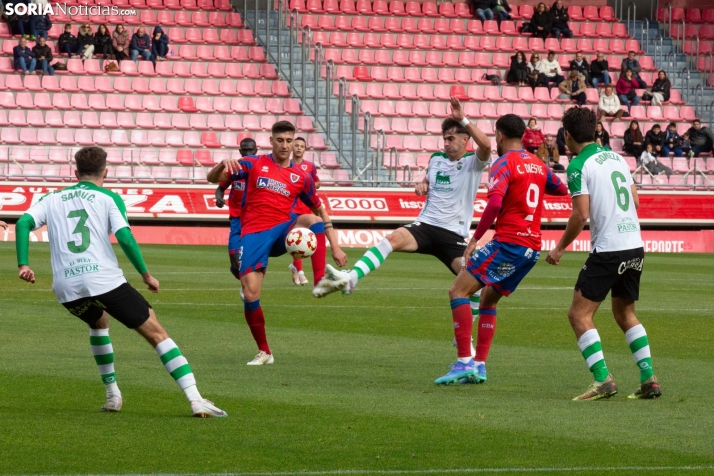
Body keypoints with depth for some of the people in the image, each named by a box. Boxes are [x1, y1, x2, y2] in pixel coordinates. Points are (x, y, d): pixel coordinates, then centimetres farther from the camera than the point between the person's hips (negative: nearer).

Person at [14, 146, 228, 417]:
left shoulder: (52, 199, 19)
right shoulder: (108, 198, 9)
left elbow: (24, 223, 3)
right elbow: (124, 236, -5)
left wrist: (23, 264, 4)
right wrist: (146, 274, 4)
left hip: (66, 288, 4)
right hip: (105, 280, -4)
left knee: (98, 322, 36)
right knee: (156, 333, 1)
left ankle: (112, 395, 30)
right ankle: (195, 399, -12)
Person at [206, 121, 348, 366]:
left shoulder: (301, 177, 11)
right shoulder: (253, 165, 6)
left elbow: (321, 210, 18)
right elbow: (212, 178, 1)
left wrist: (335, 246, 10)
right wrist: (223, 165, -23)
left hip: (283, 231, 1)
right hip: (254, 234, -1)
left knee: (313, 220, -31)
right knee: (250, 294, -12)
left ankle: (321, 282, -40)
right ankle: (264, 352, 6)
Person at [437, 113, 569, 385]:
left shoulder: (504, 164, -7)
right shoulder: (538, 165, 15)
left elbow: (495, 203, -21)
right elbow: (562, 189, 32)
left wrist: (476, 238, -17)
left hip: (508, 242, -8)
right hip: (532, 248, 8)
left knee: (458, 291, -7)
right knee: (489, 299, 21)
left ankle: (464, 362, -17)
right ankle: (479, 366, 14)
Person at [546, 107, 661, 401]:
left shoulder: (579, 165, -9)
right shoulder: (616, 158, 13)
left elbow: (581, 214, -14)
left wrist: (560, 248, -3)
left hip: (608, 250, -8)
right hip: (635, 247, 8)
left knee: (579, 314, -1)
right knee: (625, 313, 21)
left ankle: (603, 380, -13)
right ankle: (649, 379, 12)